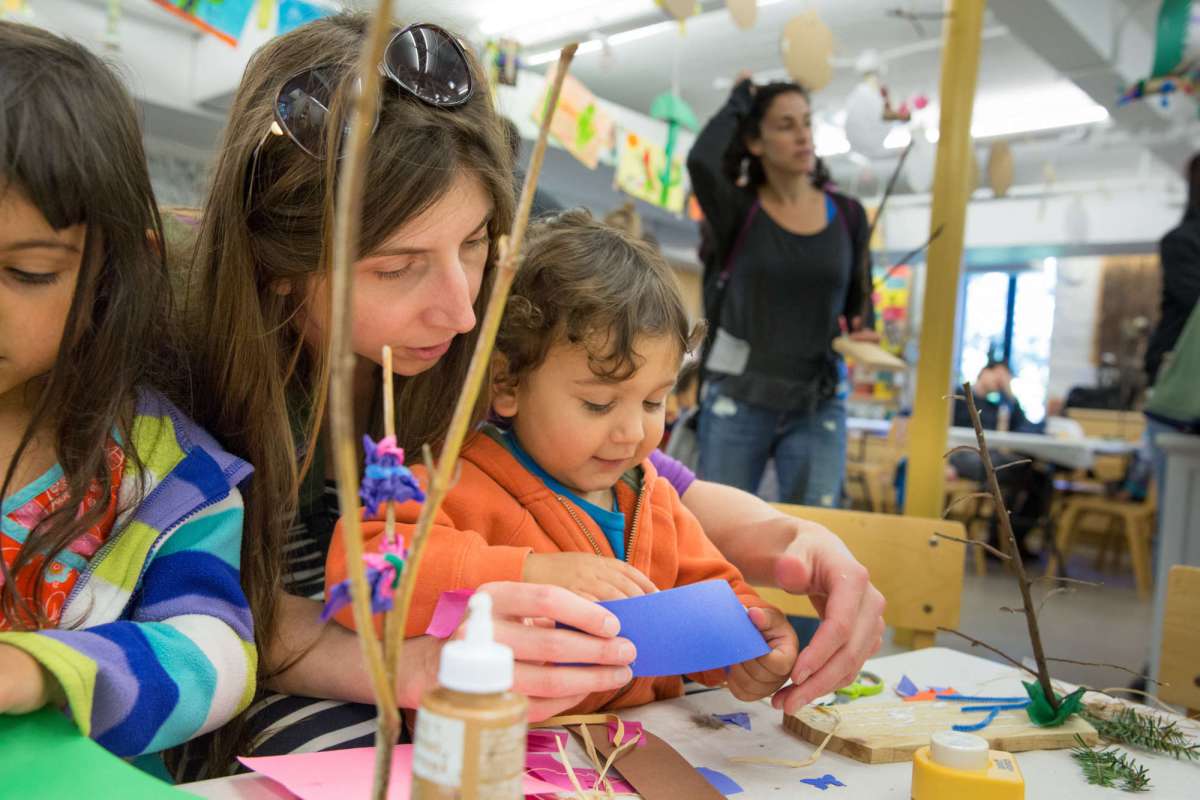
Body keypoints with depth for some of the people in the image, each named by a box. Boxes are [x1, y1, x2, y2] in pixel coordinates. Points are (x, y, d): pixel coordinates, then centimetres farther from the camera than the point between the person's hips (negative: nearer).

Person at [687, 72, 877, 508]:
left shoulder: (847, 215, 6)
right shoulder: (740, 210, -3)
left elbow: (861, 299, 14)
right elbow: (700, 162, -24)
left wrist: (865, 334, -9)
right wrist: (738, 101, -7)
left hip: (819, 405, 2)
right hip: (738, 399, -2)